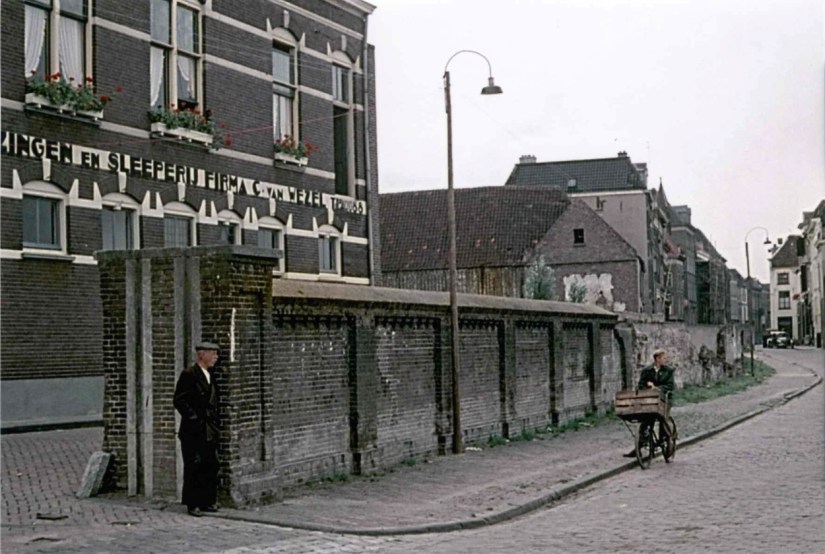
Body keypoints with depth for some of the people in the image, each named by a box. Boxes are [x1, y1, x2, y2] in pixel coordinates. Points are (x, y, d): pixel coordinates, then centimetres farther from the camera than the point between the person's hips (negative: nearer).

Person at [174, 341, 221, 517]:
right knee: (194, 467, -3)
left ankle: (208, 501, 16)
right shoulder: (189, 375, -9)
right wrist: (193, 417, -14)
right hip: (193, 431, -8)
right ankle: (193, 504, 2)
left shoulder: (211, 376, 15)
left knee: (211, 466, 9)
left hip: (209, 431, 8)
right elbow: (179, 400, -13)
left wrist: (214, 420, 14)